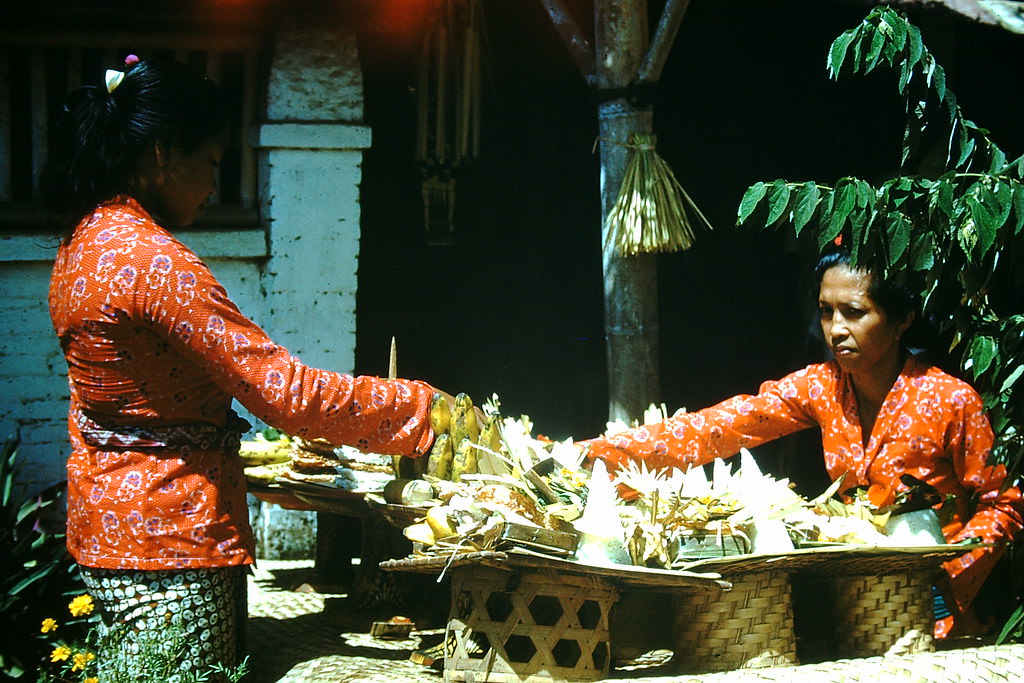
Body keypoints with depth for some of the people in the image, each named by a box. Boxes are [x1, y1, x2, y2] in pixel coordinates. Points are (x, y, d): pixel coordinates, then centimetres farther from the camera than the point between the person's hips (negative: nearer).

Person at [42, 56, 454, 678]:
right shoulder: (153, 262, -22)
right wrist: (425, 407, -13)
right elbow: (289, 392, -23)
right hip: (165, 539, -10)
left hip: (109, 519, 10)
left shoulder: (85, 240, 10)